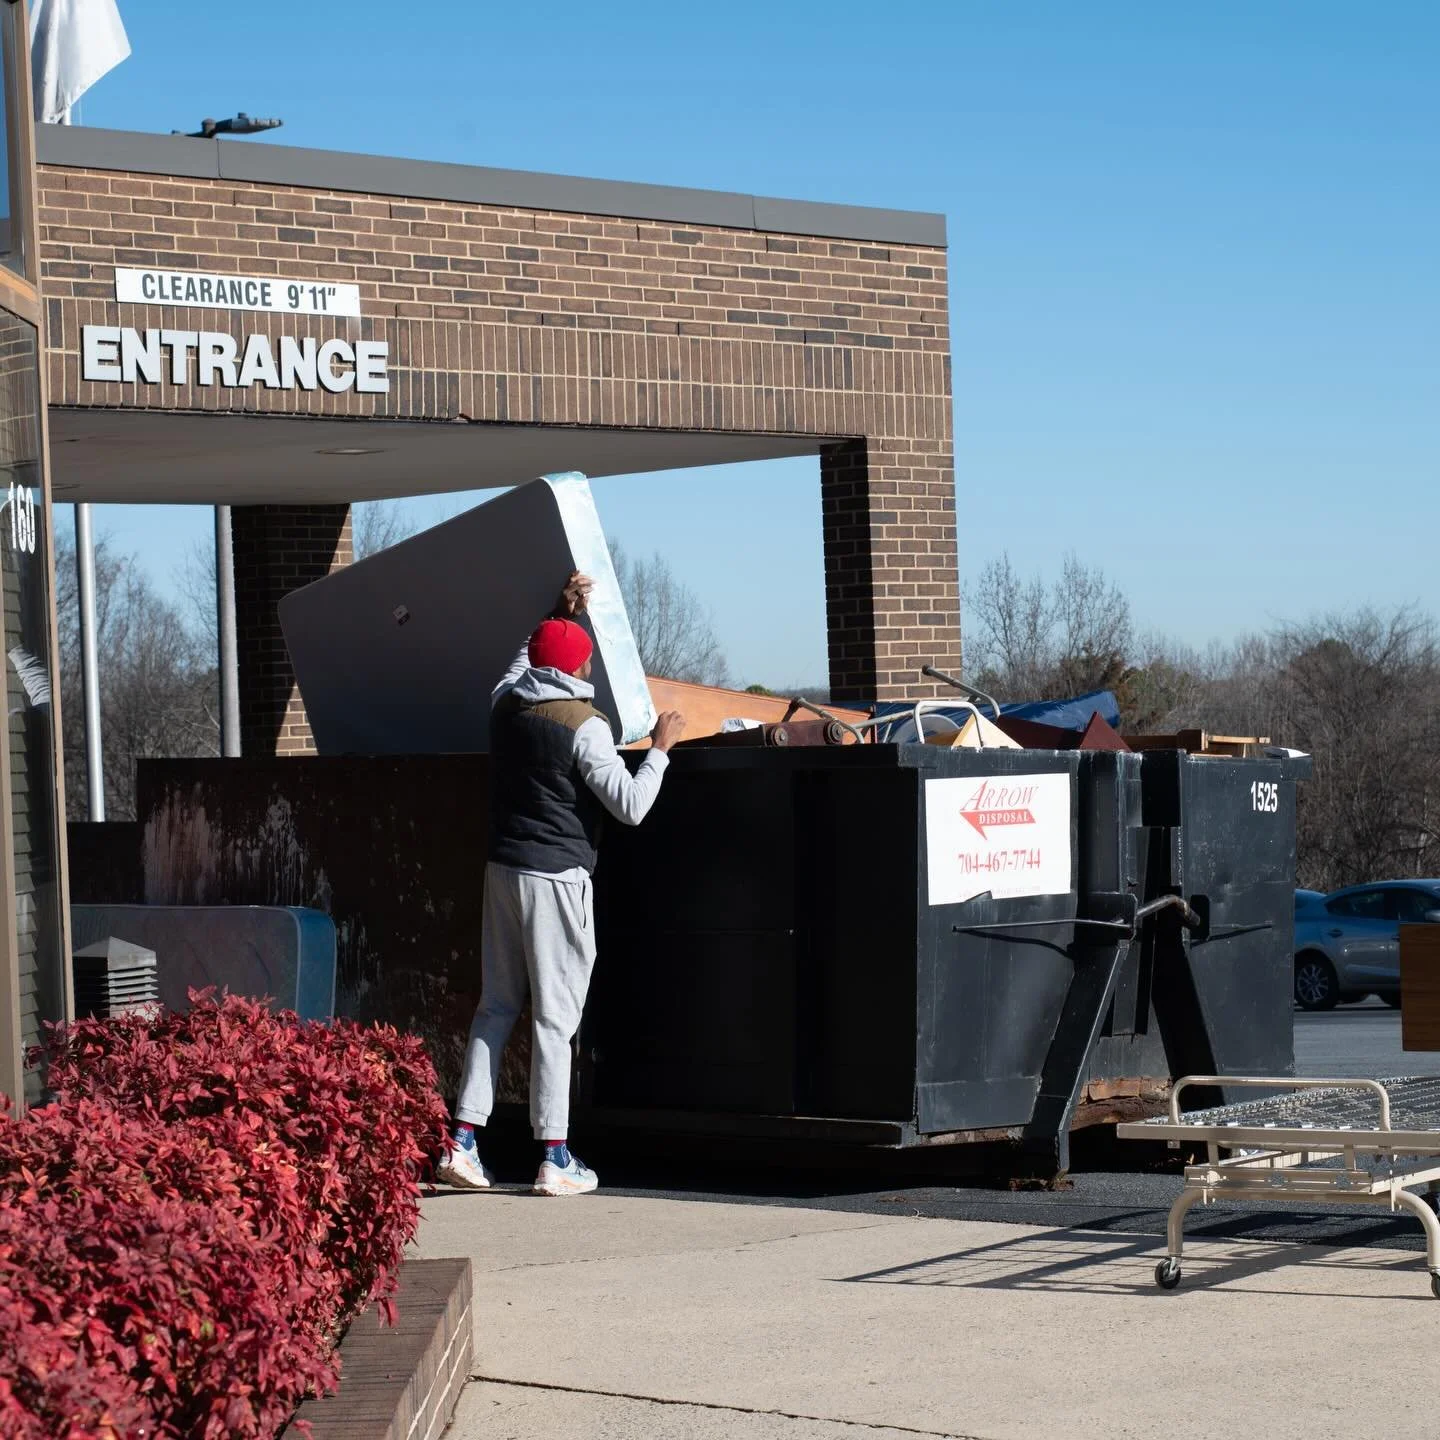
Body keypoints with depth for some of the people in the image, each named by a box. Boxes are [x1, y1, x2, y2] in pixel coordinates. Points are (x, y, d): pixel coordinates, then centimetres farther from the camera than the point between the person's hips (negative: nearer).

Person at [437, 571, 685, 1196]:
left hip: (503, 868, 6)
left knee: (496, 1005, 12)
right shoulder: (583, 725, -12)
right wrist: (660, 749, -1)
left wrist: (561, 614, 38)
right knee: (554, 1015, -4)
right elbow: (630, 805, -14)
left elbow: (522, 663, 33)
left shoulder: (506, 702, 7)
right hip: (558, 876, -6)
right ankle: (554, 1157, -3)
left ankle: (463, 1140, 6)